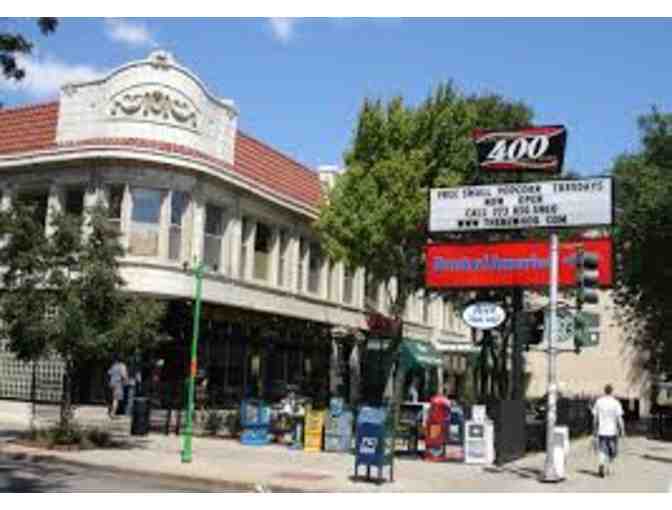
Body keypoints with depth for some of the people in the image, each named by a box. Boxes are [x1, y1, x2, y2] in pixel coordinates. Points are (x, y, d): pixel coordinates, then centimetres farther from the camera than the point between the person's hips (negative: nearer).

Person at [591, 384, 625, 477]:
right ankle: (610, 468, 27)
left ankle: (602, 464, -24)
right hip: (612, 431, -1)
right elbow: (619, 418, -8)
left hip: (601, 431, 1)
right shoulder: (615, 403, -8)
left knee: (602, 450, 1)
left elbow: (595, 417, 5)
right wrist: (622, 430, 1)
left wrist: (595, 429, 15)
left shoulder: (598, 401, 0)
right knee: (612, 452, 17)